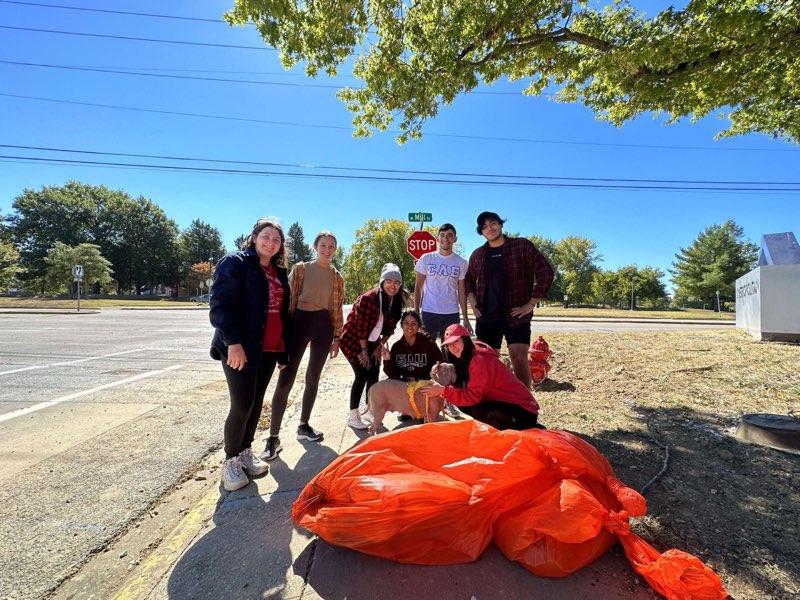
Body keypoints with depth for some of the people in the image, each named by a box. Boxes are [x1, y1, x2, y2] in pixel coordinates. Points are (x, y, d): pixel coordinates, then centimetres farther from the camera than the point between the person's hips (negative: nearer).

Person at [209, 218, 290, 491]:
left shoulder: (279, 272, 16)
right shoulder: (235, 262, -4)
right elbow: (220, 304, -13)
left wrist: (284, 349, 14)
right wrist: (233, 341, -22)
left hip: (270, 348, 7)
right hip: (240, 347, -6)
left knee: (256, 403, 13)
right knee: (242, 405, -4)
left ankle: (245, 452, 30)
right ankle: (231, 460, 16)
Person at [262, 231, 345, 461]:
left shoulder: (337, 277, 10)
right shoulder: (300, 269, 3)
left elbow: (337, 309, 9)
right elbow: (289, 300, 0)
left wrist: (336, 338, 5)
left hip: (323, 326, 3)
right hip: (300, 321, -3)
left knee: (313, 378, 12)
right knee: (285, 380, -8)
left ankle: (304, 425, 27)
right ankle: (273, 437, -1)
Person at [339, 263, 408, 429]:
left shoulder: (397, 301, -5)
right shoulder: (368, 298, -26)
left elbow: (390, 326, 2)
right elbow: (362, 326, -23)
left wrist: (380, 346, -1)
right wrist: (364, 350, -18)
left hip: (372, 341, 6)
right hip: (353, 340, -6)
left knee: (374, 376, 4)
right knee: (362, 375, -10)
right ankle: (353, 416, 2)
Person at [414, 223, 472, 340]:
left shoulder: (461, 263, 6)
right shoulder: (426, 259, 2)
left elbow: (461, 292, 8)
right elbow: (418, 287, 5)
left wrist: (465, 318, 5)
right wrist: (416, 313, -1)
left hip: (452, 314, 1)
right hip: (428, 313, -1)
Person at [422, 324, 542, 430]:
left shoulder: (480, 360, -21)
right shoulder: (463, 360, 7)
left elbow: (473, 396, -25)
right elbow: (459, 385, 3)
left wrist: (443, 390, -26)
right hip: (503, 402, 9)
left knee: (473, 411, -25)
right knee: (464, 405, 0)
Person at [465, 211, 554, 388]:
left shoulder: (522, 246, -2)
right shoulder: (478, 255, 10)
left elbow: (545, 273, -6)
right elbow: (469, 279, 25)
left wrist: (531, 304, -9)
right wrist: (472, 301, 9)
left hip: (516, 316, -3)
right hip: (486, 317, 4)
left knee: (519, 359, -11)